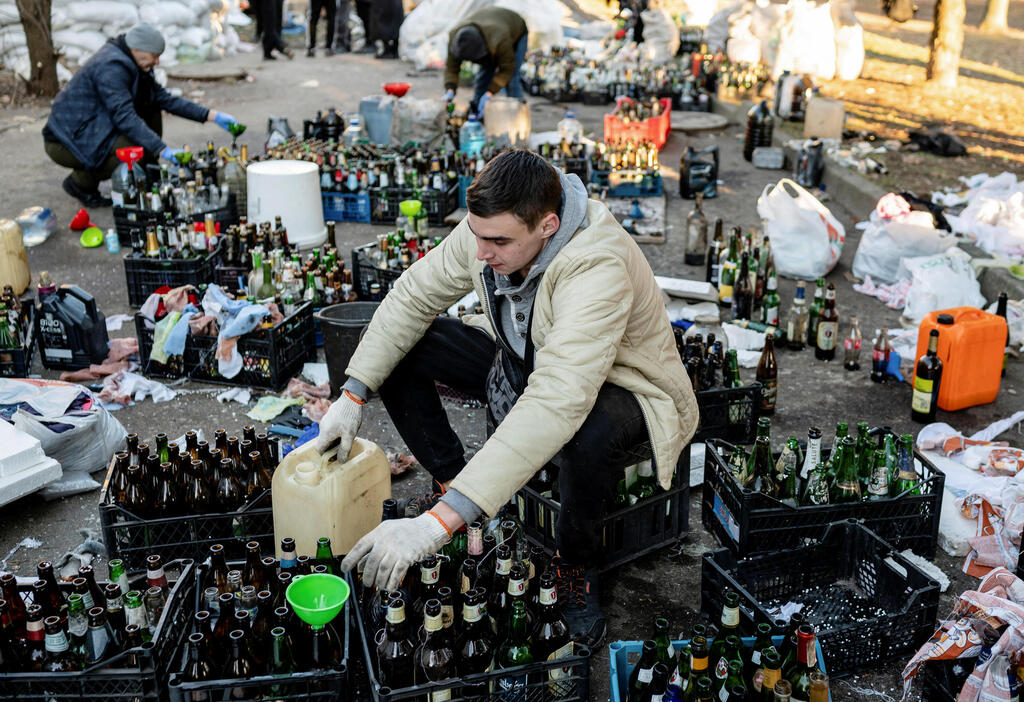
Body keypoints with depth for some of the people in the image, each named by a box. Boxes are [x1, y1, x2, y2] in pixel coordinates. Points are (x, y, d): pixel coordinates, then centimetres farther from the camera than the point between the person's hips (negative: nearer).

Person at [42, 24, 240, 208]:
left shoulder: (128, 63, 8)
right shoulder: (111, 67, -22)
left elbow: (164, 98, 9)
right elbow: (125, 117, -32)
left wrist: (211, 115, 1)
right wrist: (163, 150, -37)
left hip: (91, 130, 10)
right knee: (140, 148, -28)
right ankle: (81, 183, -8)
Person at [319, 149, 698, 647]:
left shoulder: (597, 268, -40)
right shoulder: (490, 229, -19)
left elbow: (556, 405, -50)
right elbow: (413, 296, -4)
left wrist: (440, 522, -54)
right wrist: (353, 395, -12)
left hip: (613, 388, -6)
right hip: (523, 361, 6)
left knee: (591, 431, -42)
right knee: (399, 345, -9)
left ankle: (576, 566, -10)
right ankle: (450, 481, 13)